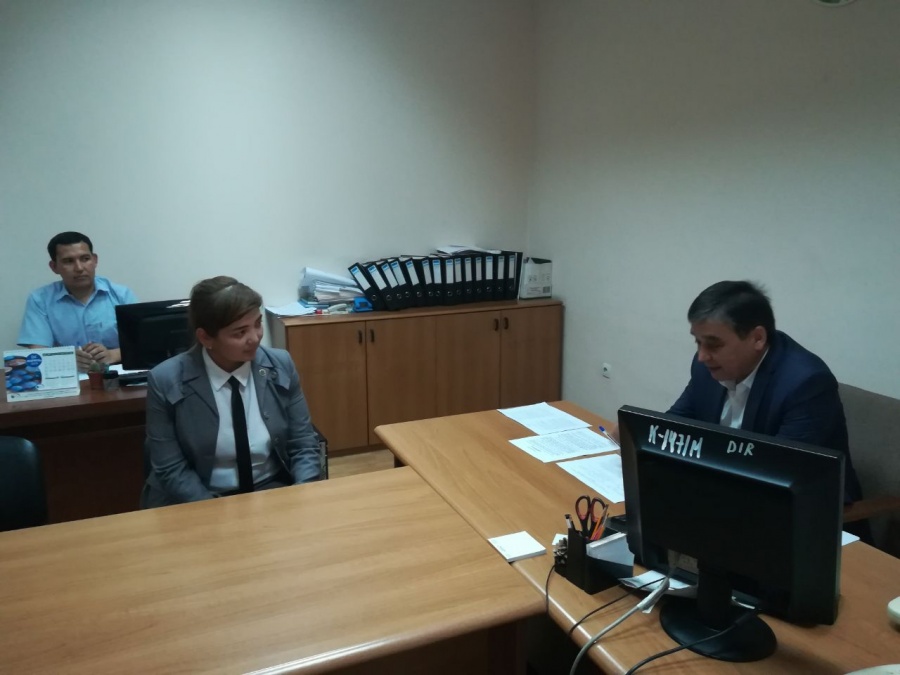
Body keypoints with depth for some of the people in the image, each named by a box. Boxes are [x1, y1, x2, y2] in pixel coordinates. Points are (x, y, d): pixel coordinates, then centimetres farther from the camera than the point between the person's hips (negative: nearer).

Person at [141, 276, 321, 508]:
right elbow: (171, 470, -8)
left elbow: (303, 445, 1)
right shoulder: (166, 381, -11)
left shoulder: (280, 365, -5)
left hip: (272, 490, 2)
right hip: (203, 501, -1)